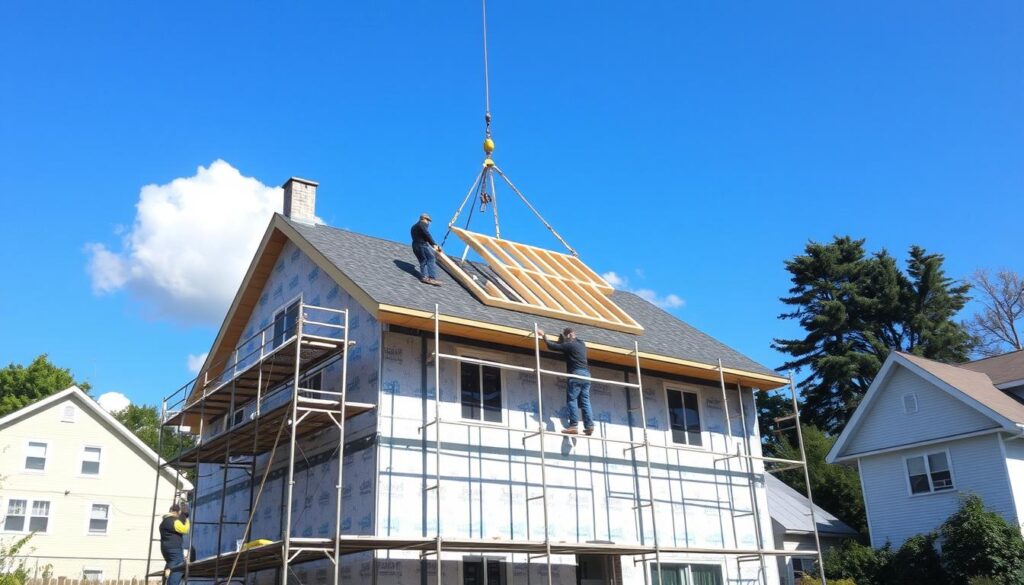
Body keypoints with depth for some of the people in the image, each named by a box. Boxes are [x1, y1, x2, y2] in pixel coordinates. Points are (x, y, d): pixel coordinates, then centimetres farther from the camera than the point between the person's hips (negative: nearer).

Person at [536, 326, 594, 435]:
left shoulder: (569, 345, -4)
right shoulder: (581, 344, 19)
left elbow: (552, 346, -4)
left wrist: (544, 337, 10)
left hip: (576, 374, -8)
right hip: (586, 374, 8)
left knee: (571, 400, -6)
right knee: (585, 401, 5)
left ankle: (573, 426, -14)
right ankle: (589, 426, -3)